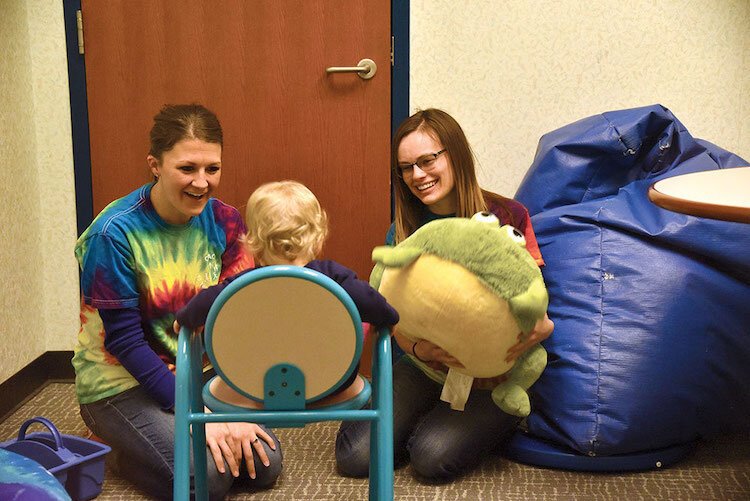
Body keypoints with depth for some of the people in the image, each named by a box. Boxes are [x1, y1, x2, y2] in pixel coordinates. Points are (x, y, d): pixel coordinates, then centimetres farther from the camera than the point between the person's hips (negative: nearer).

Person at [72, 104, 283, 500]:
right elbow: (124, 341, -20)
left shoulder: (223, 222, -6)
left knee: (264, 464, -7)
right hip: (122, 382, -5)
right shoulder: (114, 235, -21)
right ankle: (125, 449, 8)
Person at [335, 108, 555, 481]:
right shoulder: (402, 231, 3)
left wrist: (541, 327, -28)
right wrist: (419, 349, -23)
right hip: (426, 369, 3)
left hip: (495, 376, -3)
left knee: (433, 457, -26)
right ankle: (428, 423, 15)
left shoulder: (507, 217, -7)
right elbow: (397, 321, 1)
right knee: (355, 455, -14)